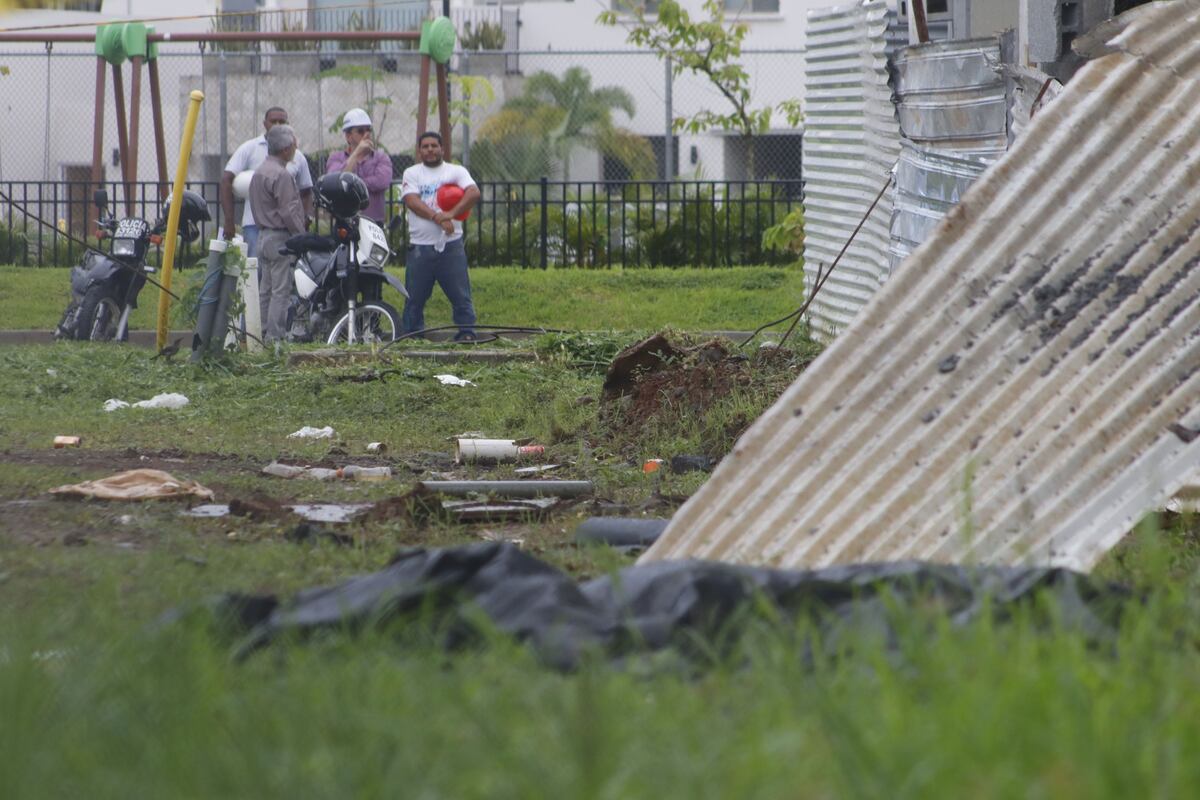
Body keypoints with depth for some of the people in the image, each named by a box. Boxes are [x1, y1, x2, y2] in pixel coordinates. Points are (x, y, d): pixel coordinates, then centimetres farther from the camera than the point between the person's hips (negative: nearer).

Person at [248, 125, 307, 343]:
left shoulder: (260, 171, 15)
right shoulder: (281, 175, -16)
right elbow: (288, 212, -19)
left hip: (263, 234, 10)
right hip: (281, 236, -10)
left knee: (265, 289, 11)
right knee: (281, 290, -8)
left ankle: (263, 333, 13)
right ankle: (275, 336, -11)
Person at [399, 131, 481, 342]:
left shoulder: (456, 172, 7)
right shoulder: (411, 174, 8)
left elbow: (474, 193, -10)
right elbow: (412, 201, -9)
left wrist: (452, 214, -24)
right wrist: (438, 218, -22)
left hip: (451, 245, -1)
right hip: (420, 246, 1)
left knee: (461, 293, -4)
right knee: (415, 296, 5)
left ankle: (467, 332, 1)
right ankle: (411, 336, 14)